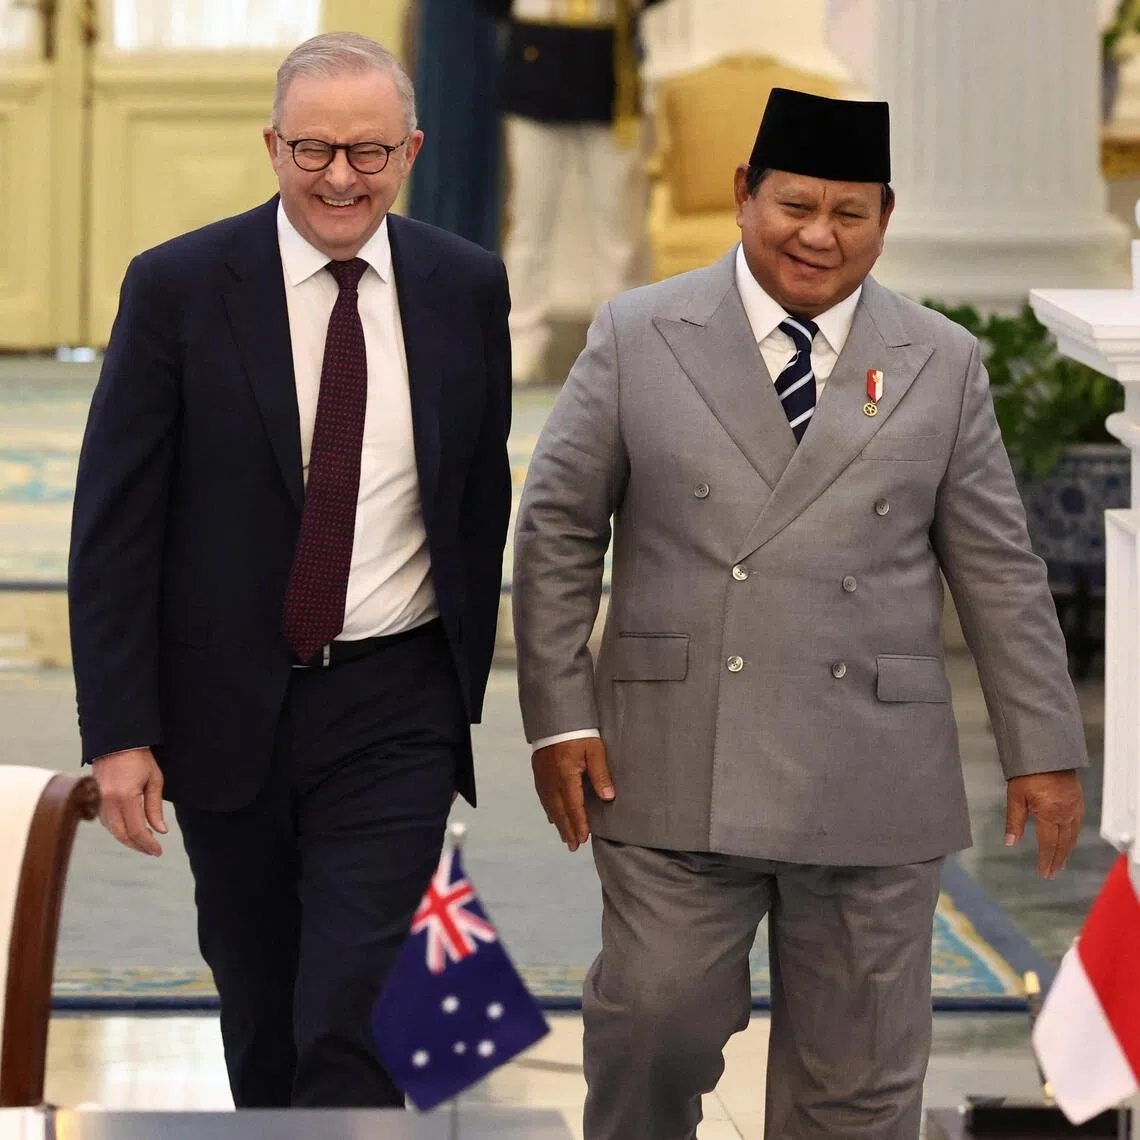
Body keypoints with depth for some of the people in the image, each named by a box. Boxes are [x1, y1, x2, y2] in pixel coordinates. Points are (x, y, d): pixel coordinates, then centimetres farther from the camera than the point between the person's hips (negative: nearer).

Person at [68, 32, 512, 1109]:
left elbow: (484, 501, 9)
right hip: (226, 704, 0)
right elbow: (113, 522, -7)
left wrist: (475, 685, 11)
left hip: (395, 708, 0)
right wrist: (118, 731, -11)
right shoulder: (176, 287, -7)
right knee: (259, 1008, 16)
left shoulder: (466, 288, 0)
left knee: (352, 1020, -9)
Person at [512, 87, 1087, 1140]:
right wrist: (561, 717, -2)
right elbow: (557, 531, 5)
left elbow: (999, 569, 9)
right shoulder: (637, 338, 4)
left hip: (875, 778, 1)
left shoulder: (942, 363, 8)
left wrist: (1044, 749, 6)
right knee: (656, 1027, 0)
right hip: (674, 771, -1)